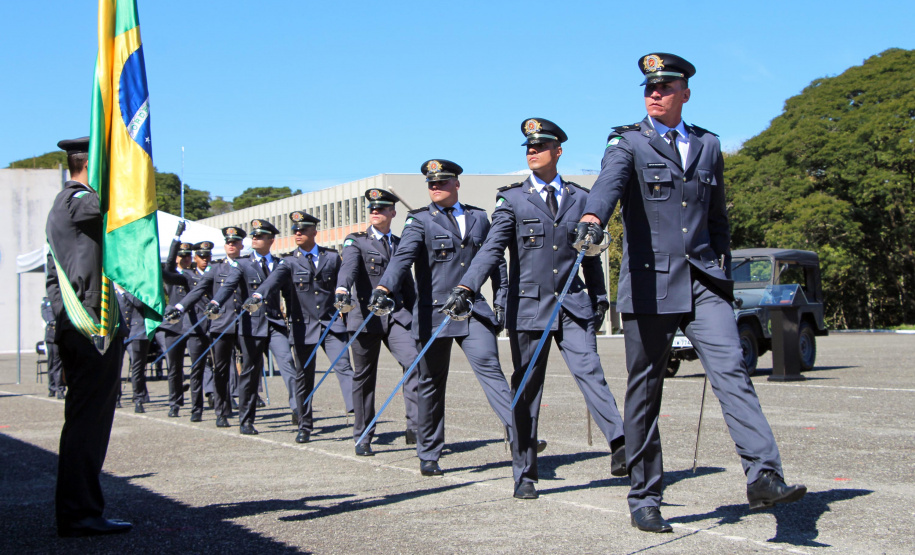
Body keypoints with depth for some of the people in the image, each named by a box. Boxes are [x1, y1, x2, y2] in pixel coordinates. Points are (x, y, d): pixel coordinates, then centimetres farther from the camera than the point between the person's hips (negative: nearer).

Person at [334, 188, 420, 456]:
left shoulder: (400, 244, 16)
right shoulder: (356, 241, 3)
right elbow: (348, 266, -19)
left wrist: (416, 318, 19)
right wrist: (342, 289, -39)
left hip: (397, 315, 2)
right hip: (365, 316, -2)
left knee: (414, 362, -20)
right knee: (363, 377, 5)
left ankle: (415, 427, -20)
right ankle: (362, 437, 18)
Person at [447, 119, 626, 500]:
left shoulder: (580, 198, 11)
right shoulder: (512, 198, 4)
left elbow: (590, 255, 18)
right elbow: (492, 248, -7)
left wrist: (600, 297, 16)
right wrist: (465, 288, -20)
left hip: (574, 304, 1)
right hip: (528, 306, -1)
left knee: (589, 372, -18)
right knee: (527, 390, 4)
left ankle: (620, 444, -28)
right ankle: (525, 475, 10)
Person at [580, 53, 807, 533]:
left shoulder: (708, 145, 16)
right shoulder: (628, 143, 3)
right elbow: (609, 182, -20)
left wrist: (724, 271, 18)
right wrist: (592, 218, -40)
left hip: (702, 281, 3)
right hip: (649, 282, -3)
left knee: (731, 371, -14)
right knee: (644, 391, 3)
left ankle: (763, 477, -20)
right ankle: (644, 499, 12)